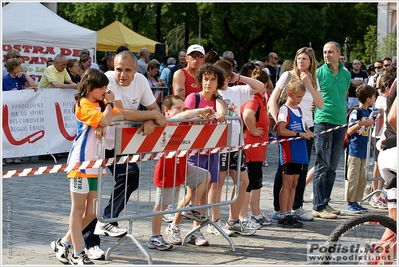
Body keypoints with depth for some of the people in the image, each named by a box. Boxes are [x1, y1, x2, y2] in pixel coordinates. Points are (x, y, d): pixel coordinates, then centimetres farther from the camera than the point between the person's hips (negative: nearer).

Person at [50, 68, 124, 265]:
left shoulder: (101, 105, 15)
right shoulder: (84, 104, -10)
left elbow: (121, 116, 3)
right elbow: (104, 120, -24)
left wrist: (105, 121, -14)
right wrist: (109, 103, -8)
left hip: (96, 163, 8)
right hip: (81, 163, -8)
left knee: (91, 211, 8)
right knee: (78, 210, 2)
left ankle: (64, 243, 22)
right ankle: (77, 253, 7)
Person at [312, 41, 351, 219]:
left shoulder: (346, 74, 11)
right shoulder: (319, 73, -3)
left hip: (340, 124, 5)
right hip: (323, 122, -5)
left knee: (332, 166, 10)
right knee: (322, 166, -5)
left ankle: (324, 202, 18)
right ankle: (318, 207, -3)